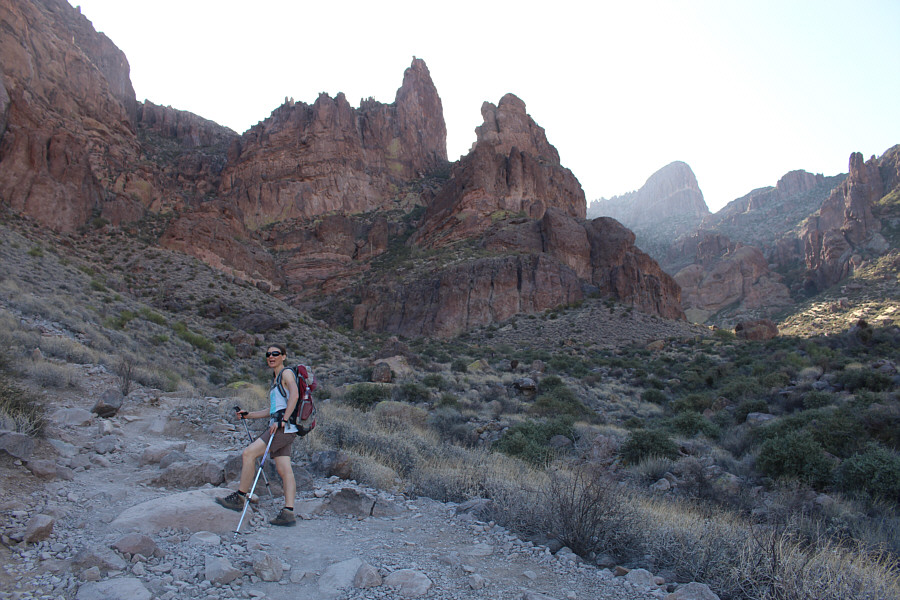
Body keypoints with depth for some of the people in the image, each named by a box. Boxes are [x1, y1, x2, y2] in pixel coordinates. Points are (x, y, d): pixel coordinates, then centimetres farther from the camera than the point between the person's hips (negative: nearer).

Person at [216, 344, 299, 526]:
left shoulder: (287, 373, -3)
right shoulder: (275, 380, 25)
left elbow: (294, 395, -21)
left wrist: (282, 420, -24)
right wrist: (248, 415, 23)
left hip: (285, 427, -9)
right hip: (279, 429, 9)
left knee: (248, 454, -10)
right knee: (284, 470, 2)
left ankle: (239, 497, 0)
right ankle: (288, 513, -1)